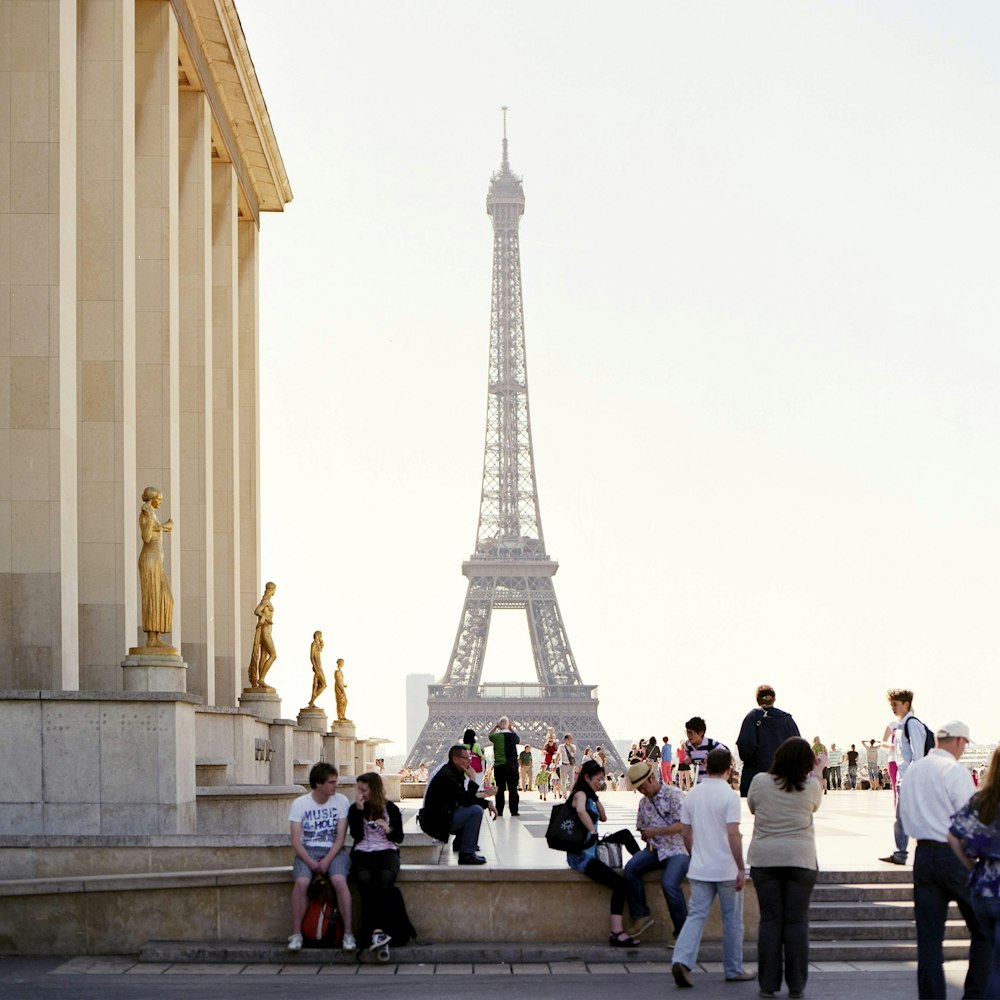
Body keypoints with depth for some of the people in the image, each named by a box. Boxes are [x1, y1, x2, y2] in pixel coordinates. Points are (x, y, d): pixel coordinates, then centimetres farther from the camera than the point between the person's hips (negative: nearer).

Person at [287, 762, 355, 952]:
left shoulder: (341, 801, 1)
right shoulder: (300, 804, -1)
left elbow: (341, 836, -3)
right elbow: (295, 840, -4)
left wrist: (327, 860, -16)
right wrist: (310, 861, -18)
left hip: (334, 850, 0)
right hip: (307, 851, 0)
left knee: (339, 880, -30)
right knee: (301, 882, -30)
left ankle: (348, 933, -23)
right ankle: (296, 934, -18)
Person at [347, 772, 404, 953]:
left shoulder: (390, 808, 9)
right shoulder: (354, 809, 10)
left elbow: (399, 837, 9)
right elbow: (357, 835, -3)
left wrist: (389, 830, -12)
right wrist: (359, 809, -7)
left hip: (386, 851, 0)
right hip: (362, 852, 0)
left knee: (385, 878, -35)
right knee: (365, 879, -34)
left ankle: (374, 931, -40)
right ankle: (378, 931, -40)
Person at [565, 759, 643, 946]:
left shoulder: (588, 795, 18)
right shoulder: (580, 794, -12)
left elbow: (603, 817, 21)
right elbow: (581, 811, -35)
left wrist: (595, 797, 10)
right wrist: (593, 832, -28)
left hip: (591, 851, 10)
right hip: (582, 855, -10)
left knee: (625, 835, 17)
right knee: (620, 883, -18)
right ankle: (617, 934, -22)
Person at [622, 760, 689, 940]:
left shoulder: (673, 795, -7)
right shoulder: (644, 802, 15)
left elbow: (682, 825, -16)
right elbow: (642, 828, 27)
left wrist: (655, 832, -17)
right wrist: (646, 838, 5)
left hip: (677, 849, -6)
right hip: (655, 849, 6)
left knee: (669, 884, -29)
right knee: (631, 868, -21)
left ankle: (682, 932, -15)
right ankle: (641, 915, -10)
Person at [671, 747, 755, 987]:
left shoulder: (692, 794, 5)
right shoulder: (729, 796, -13)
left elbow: (685, 833, 10)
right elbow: (733, 834, -18)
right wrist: (740, 869, -13)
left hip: (699, 868, 4)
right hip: (726, 868, -4)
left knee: (696, 915, 3)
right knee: (732, 920, 9)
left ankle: (682, 961, -16)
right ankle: (734, 970, 16)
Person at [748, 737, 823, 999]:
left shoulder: (760, 782, -4)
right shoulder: (811, 787, -5)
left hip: (765, 859, 1)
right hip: (801, 859, -1)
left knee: (770, 920, 5)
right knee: (797, 922, 4)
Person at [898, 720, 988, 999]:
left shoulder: (912, 771, 9)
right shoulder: (955, 771, -12)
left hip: (923, 853, 6)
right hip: (955, 856, -6)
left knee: (929, 936, 7)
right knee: (984, 930, 5)